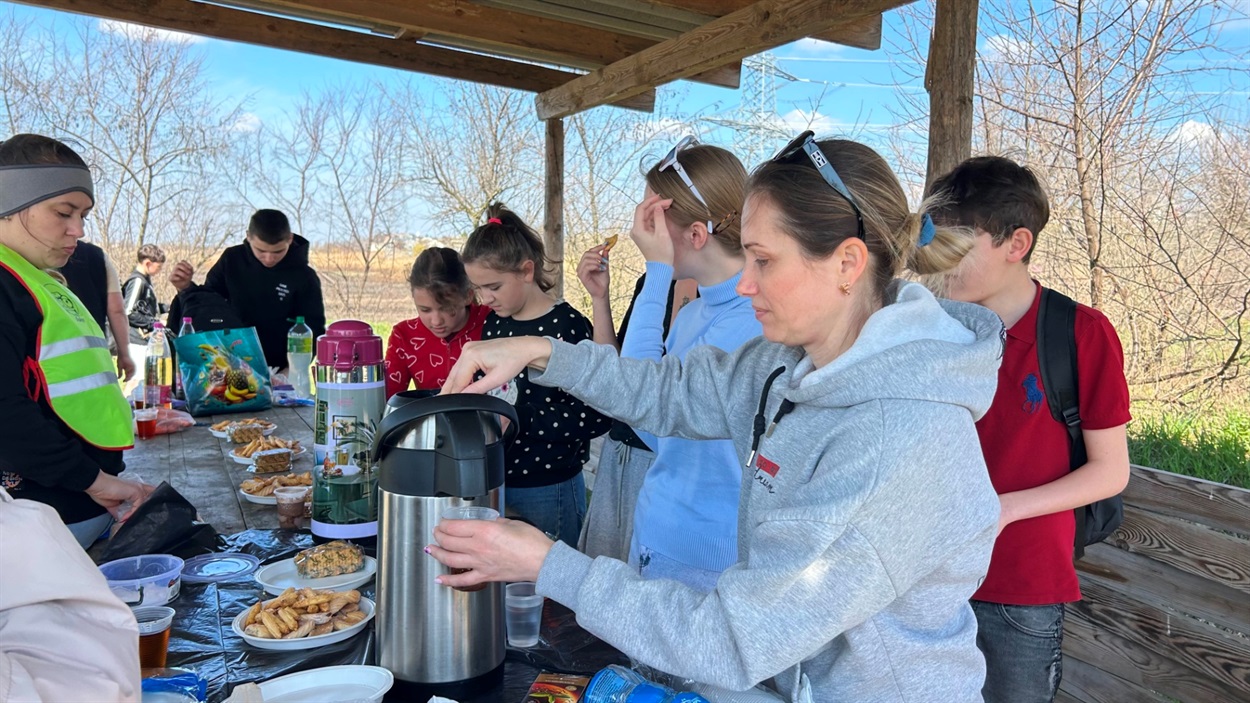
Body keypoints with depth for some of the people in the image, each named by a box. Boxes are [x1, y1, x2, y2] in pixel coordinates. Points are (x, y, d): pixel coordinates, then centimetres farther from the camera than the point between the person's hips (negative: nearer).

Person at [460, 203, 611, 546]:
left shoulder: (567, 325, -15)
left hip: (547, 489, -6)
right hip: (492, 482, 6)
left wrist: (519, 421, -24)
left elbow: (595, 416, -20)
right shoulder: (494, 323, 7)